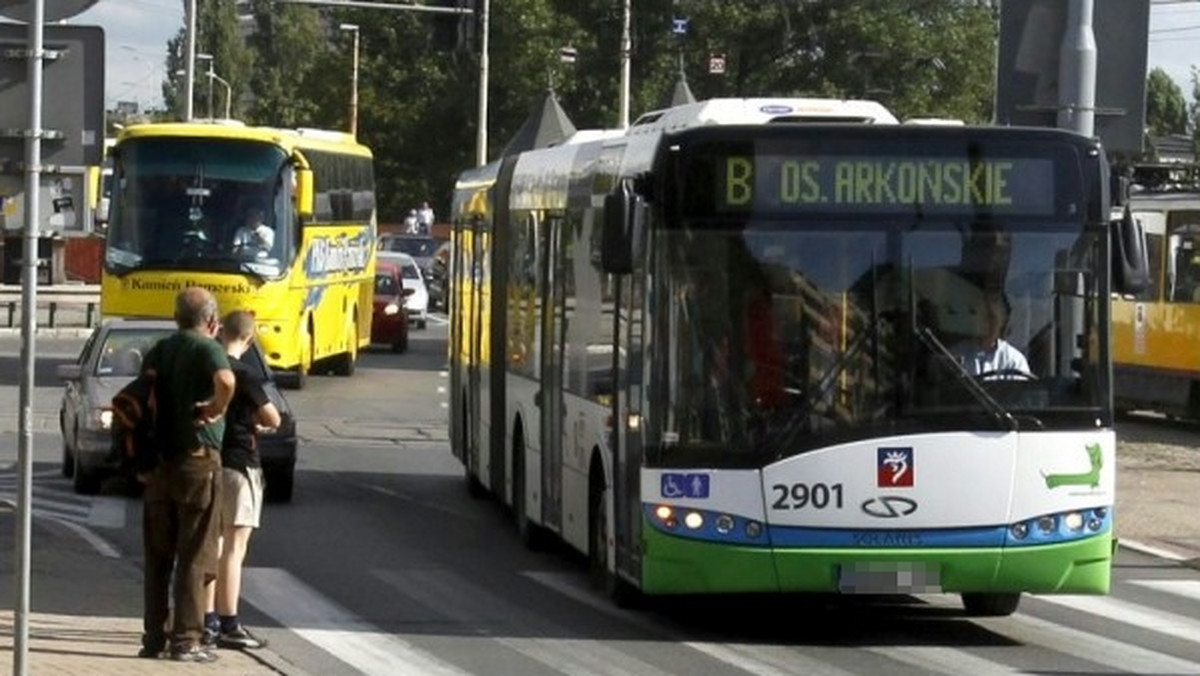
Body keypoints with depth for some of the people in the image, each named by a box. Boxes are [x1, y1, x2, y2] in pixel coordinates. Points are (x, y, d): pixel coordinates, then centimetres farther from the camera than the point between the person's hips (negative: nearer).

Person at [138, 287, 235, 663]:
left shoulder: (159, 351, 11)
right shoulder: (208, 349, -8)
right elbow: (225, 380, -30)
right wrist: (216, 409, -12)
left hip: (159, 461, 6)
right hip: (197, 459, -6)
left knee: (157, 556, 13)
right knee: (194, 557, -1)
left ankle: (154, 636, 15)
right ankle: (186, 640, -2)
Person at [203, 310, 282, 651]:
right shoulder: (243, 376, -15)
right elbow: (273, 419, -13)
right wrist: (258, 421, 9)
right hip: (238, 465, -7)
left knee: (212, 546, 13)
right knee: (234, 549, -4)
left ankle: (208, 622, 16)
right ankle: (228, 626, -4)